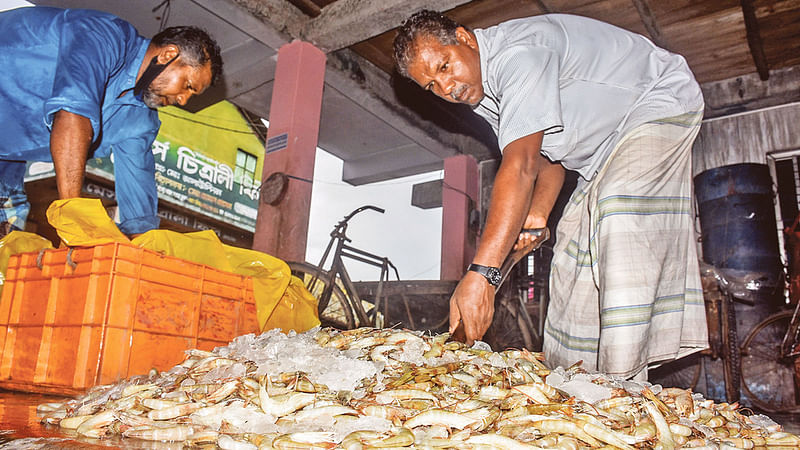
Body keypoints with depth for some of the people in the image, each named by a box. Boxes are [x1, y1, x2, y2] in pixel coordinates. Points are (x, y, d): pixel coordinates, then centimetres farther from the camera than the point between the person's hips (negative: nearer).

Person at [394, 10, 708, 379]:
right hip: (605, 148, 9)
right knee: (575, 251, 0)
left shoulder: (518, 54, -32)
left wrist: (480, 272, -48)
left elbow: (521, 166, -43)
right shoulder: (480, 90, -1)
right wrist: (536, 212, -12)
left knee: (621, 222, -32)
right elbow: (547, 153, 6)